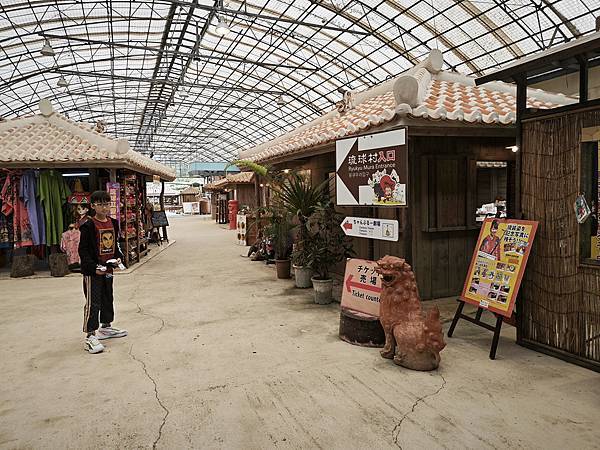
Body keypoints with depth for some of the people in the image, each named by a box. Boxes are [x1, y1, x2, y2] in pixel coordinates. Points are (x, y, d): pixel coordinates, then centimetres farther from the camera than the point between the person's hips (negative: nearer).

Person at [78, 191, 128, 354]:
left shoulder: (113, 223, 7)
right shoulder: (88, 226, -14)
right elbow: (83, 250, -15)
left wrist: (118, 258, 3)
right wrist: (94, 267, -22)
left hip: (108, 268, 7)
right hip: (92, 271, -7)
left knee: (108, 299, 19)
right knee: (93, 303, -5)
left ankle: (106, 327, 36)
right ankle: (90, 336, 2)